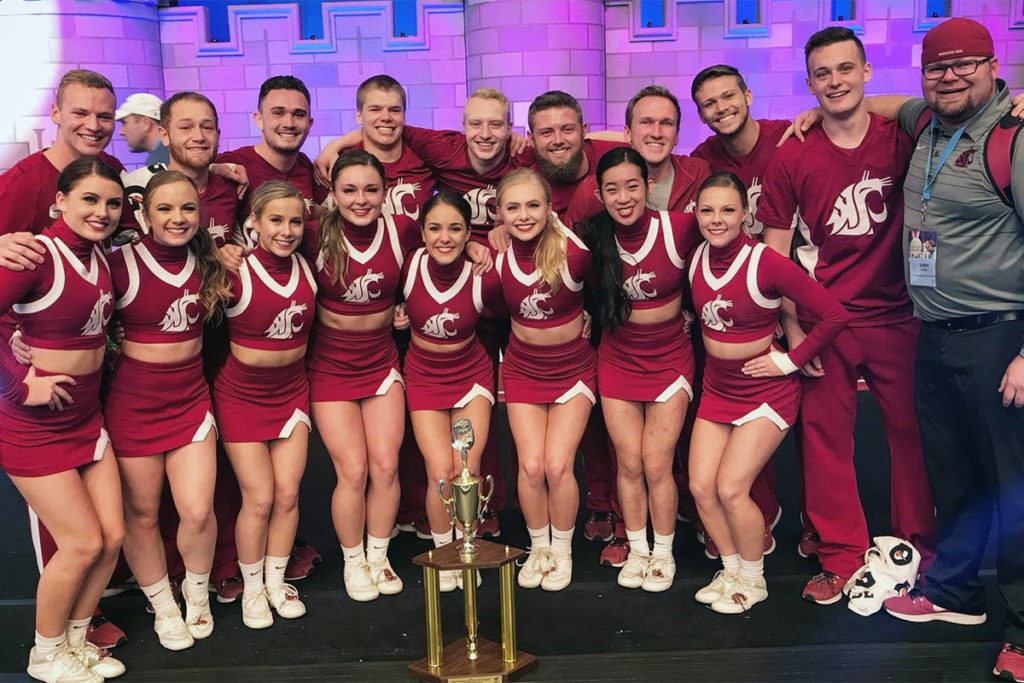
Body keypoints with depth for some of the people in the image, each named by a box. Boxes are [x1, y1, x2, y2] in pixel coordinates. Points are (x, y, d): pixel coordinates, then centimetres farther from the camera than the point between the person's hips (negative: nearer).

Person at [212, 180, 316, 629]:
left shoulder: (306, 267, -3)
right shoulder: (236, 273, -19)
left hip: (291, 390, 4)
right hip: (242, 394, -4)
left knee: (288, 494, 5)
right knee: (259, 499, -1)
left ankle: (276, 581, 25)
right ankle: (251, 589, 21)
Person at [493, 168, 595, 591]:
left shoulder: (574, 251, -22)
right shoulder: (496, 258, -13)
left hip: (573, 366, -2)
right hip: (523, 367, 2)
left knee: (558, 464, -10)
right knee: (531, 465, -6)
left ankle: (563, 551, 15)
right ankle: (538, 548, 19)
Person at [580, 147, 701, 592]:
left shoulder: (679, 228, -17)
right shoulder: (594, 237, -9)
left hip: (669, 358, -2)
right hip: (618, 359, 2)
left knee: (656, 464, -1)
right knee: (629, 463, 6)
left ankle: (663, 553, 21)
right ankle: (637, 550, 26)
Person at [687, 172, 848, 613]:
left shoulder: (766, 263, -21)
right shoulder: (696, 258, -4)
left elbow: (834, 315, -19)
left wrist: (790, 361, -14)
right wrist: (711, 355, 7)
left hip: (765, 391, -6)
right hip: (716, 387, 6)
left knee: (730, 489, -11)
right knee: (701, 487, 2)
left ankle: (753, 580, 14)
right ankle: (732, 571, 24)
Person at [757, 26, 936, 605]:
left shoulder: (901, 138, -1)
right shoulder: (792, 157, 0)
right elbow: (775, 249, 2)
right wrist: (792, 327, -2)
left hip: (898, 316, 0)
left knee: (912, 429, 8)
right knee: (825, 437, 3)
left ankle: (918, 546, 28)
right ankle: (842, 558, 19)